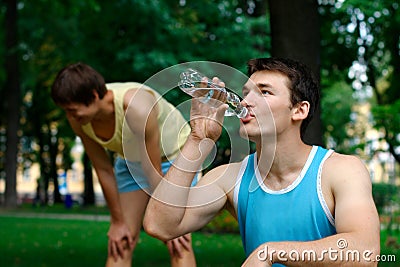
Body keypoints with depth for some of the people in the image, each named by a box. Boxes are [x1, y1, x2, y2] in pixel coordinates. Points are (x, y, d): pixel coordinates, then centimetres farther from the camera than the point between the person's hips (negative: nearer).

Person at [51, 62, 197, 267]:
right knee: (119, 245, 0)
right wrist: (118, 222, -4)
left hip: (172, 154, -5)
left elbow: (153, 172, -30)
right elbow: (103, 170, -10)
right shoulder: (78, 120, -21)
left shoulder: (137, 108, -39)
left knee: (178, 244, -16)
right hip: (130, 159, 5)